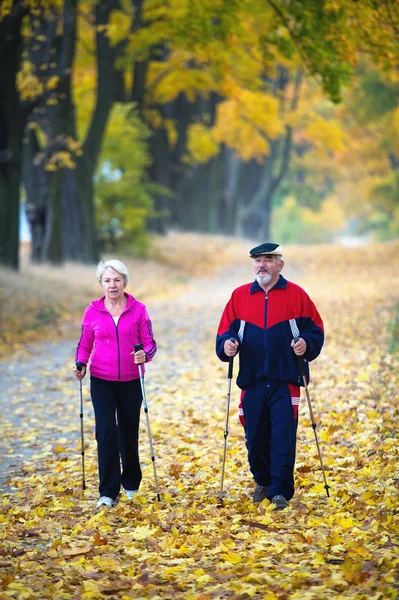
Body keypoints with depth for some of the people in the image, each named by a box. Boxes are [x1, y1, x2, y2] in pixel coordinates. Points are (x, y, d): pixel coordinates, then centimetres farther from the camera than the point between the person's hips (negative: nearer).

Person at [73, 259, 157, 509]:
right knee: (106, 432, -11)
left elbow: (150, 343, -2)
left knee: (129, 433, 9)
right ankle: (108, 492, -7)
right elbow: (85, 345, 8)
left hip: (131, 381, 0)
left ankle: (131, 484, 30)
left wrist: (144, 355, -23)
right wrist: (80, 364, -10)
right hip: (102, 382, 0)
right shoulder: (93, 311, 1)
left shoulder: (138, 309, -2)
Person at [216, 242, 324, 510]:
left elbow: (316, 329, 3)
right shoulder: (239, 296, 8)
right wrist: (226, 344, -12)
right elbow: (225, 330, 9)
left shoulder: (296, 295, 2)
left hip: (286, 382, -2)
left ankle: (281, 492, 0)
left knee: (283, 439, -6)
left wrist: (307, 343, -16)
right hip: (252, 382, 3)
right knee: (255, 438, 9)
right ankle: (262, 482, 30)